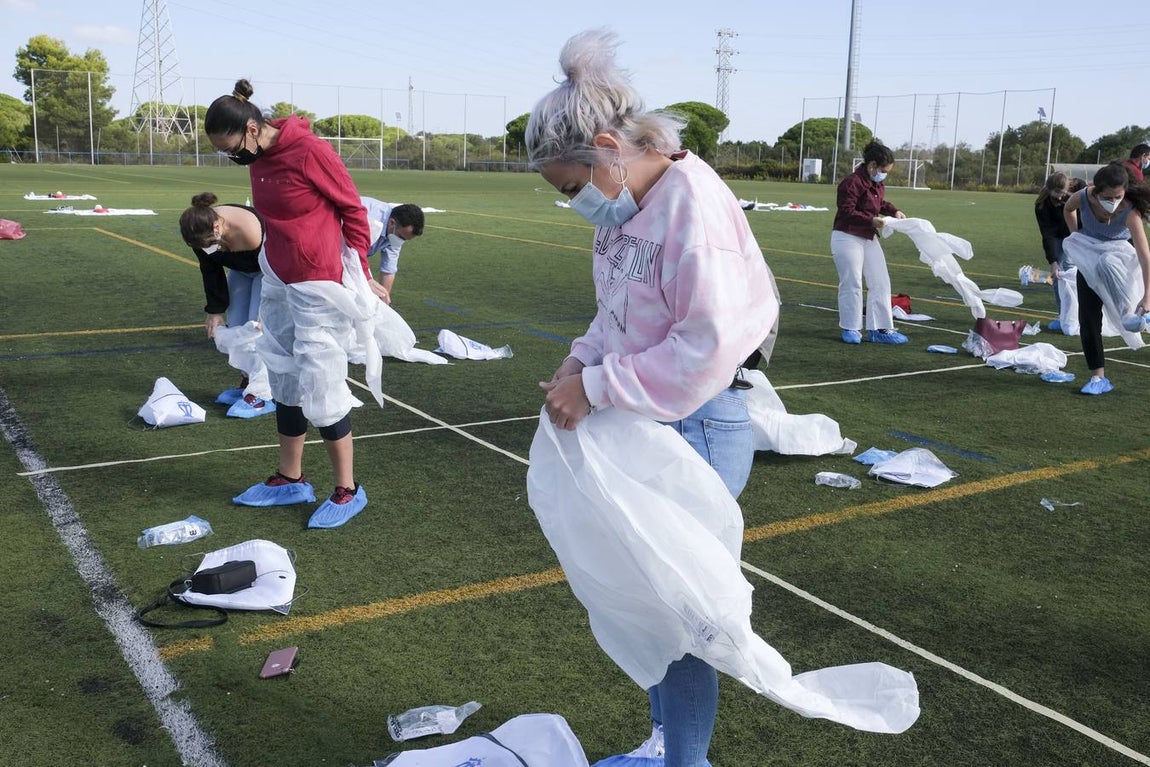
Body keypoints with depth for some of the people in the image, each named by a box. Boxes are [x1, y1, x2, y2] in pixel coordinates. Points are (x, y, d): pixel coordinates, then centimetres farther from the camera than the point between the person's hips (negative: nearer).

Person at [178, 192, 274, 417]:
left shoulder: (250, 231, -42)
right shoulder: (202, 232, -24)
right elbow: (211, 271, -8)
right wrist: (216, 309, -9)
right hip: (241, 268, 7)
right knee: (236, 326, 5)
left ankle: (262, 395, -14)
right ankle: (248, 383, 18)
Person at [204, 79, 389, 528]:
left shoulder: (309, 150, -17)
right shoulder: (258, 160, 7)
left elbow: (353, 209, -11)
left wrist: (361, 275, -7)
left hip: (319, 283, -8)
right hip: (278, 281, 8)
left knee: (320, 383, -4)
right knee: (285, 381, 14)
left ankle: (347, 491, 8)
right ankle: (290, 480, 27)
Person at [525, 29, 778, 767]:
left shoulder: (694, 203, -22)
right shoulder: (627, 208, 4)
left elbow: (708, 346, -28)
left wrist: (596, 386, -23)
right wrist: (582, 359, -3)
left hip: (698, 426, -9)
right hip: (646, 423, 9)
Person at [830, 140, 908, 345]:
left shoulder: (876, 184, 8)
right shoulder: (852, 182, -19)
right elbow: (847, 212, -23)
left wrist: (893, 211, 7)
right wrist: (871, 221, -29)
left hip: (869, 238, 9)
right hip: (847, 237, -9)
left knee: (880, 283, 6)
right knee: (852, 284, -3)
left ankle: (879, 329, 11)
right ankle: (851, 329, 9)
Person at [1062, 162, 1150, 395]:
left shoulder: (1129, 211, -33)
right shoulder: (1083, 198, -25)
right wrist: (1075, 237, 0)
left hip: (1120, 251, -3)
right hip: (1089, 255, 3)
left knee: (1108, 264, -42)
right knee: (1088, 317, -3)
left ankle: (1129, 312, -24)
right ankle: (1098, 377, 4)